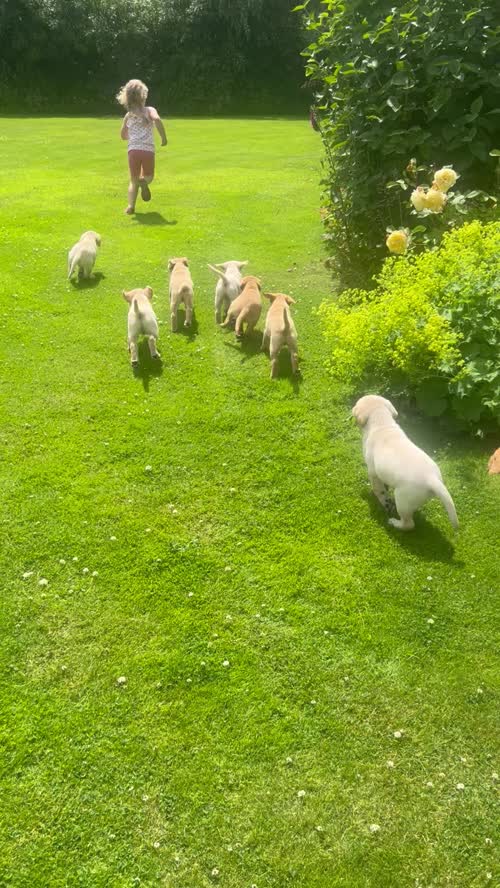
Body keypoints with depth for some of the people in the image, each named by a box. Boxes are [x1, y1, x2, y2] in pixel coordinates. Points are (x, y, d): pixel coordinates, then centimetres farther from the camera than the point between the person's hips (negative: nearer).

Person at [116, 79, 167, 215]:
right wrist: (164, 137, -11)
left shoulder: (128, 115, 15)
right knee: (148, 176, 21)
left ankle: (131, 205, -13)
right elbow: (157, 119, -19)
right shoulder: (149, 110, 4)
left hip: (133, 150, 2)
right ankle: (144, 181, -18)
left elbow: (123, 136, 23)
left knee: (134, 181, 13)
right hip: (148, 150, -2)